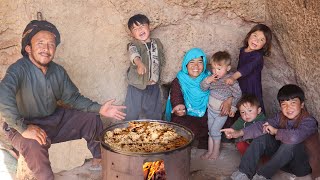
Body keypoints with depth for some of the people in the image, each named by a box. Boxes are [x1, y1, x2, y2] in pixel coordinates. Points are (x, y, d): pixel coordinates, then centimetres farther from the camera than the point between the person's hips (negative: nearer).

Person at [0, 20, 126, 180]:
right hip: (26, 126, -6)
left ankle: (99, 160, 19)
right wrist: (23, 128, -41)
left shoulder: (58, 71, -3)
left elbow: (73, 98, 4)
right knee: (33, 144, -38)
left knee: (91, 118, 2)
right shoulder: (19, 69, -23)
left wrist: (99, 109, -9)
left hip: (55, 119, 7)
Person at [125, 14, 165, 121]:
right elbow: (133, 53, -34)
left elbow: (162, 60, 15)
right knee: (133, 114, 2)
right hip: (137, 85, -4)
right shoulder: (134, 45, -11)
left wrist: (156, 76, 0)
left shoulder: (157, 43, 6)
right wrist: (139, 63, -56)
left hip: (153, 85, 4)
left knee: (155, 114, 16)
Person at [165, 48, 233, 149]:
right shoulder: (178, 82, -6)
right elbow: (176, 102, -17)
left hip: (205, 117, 4)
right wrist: (179, 109, -43)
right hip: (185, 118, -4)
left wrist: (228, 101, -22)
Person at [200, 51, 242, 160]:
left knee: (214, 130, -5)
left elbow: (238, 95, -13)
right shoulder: (213, 78, -5)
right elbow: (203, 88, -2)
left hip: (222, 112, -5)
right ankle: (210, 151, 26)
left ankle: (216, 151, 14)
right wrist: (208, 80, -20)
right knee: (210, 130, 13)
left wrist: (233, 107, -9)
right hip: (211, 109, 6)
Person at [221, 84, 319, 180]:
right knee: (262, 137, -12)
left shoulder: (309, 121, -23)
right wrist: (239, 133, -29)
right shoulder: (281, 117, -4)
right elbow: (263, 125, -16)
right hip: (284, 156, 6)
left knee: (291, 143, -35)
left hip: (302, 165, -6)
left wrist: (275, 131, -25)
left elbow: (294, 137, -44)